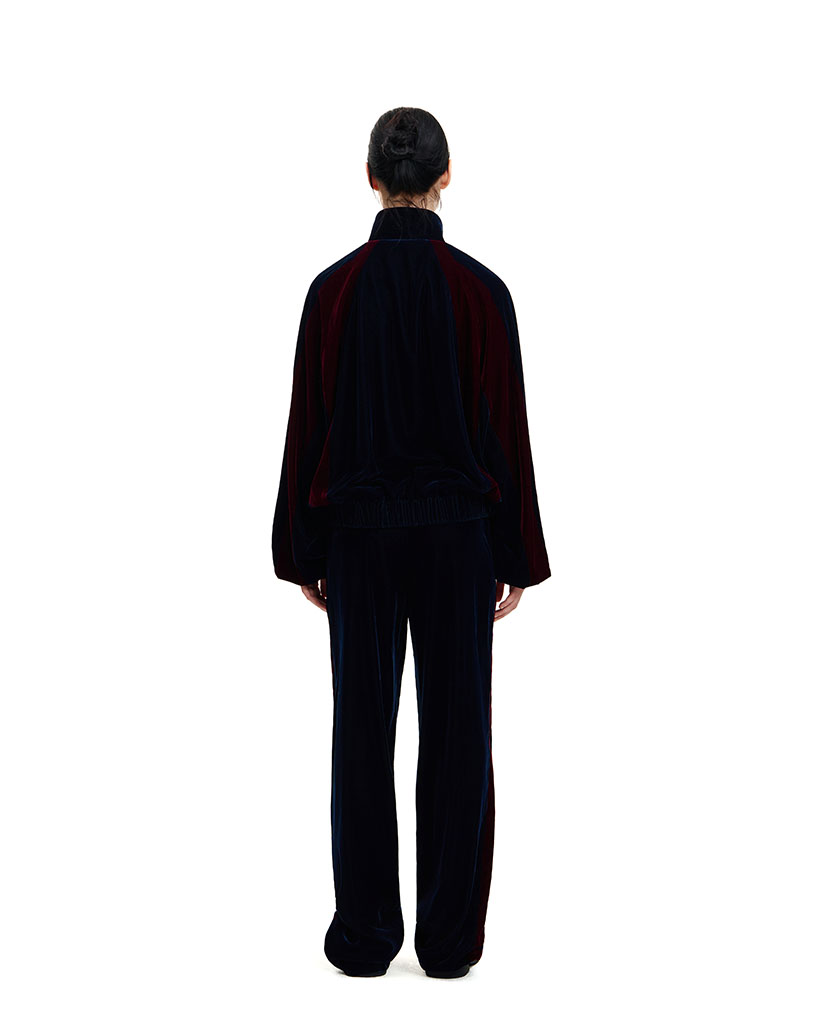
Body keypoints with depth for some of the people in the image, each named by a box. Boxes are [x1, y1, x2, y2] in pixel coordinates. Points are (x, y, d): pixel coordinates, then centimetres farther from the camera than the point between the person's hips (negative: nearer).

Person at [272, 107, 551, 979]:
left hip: (359, 529, 1)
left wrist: (302, 551, 7)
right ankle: (450, 938, 17)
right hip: (457, 530, 0)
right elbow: (508, 432, -5)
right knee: (457, 731, 8)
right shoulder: (482, 290, -5)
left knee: (363, 729, 8)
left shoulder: (334, 287, -3)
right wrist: (517, 558, 3)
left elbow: (307, 426, -1)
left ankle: (363, 935, 18)